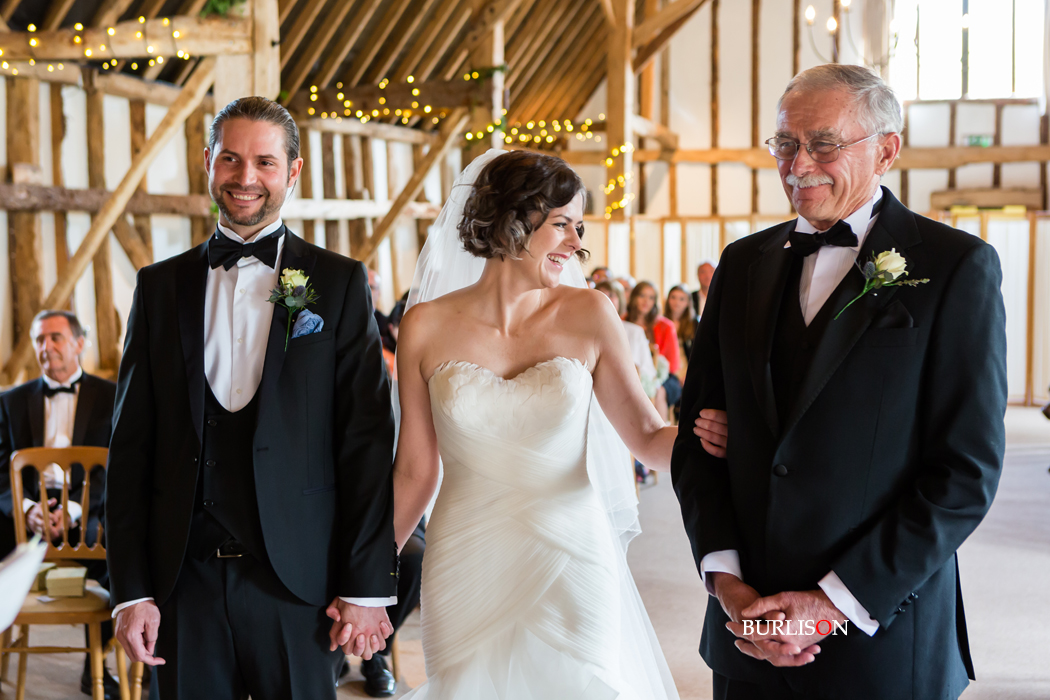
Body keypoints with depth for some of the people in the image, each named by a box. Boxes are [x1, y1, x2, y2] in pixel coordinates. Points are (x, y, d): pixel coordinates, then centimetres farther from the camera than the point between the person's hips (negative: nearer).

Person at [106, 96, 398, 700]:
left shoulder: (340, 282, 1)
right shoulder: (160, 286, 9)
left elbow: (369, 440, -2)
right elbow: (130, 444, 6)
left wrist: (367, 586, -7)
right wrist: (131, 588, 0)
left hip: (297, 581, -2)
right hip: (183, 579, 2)